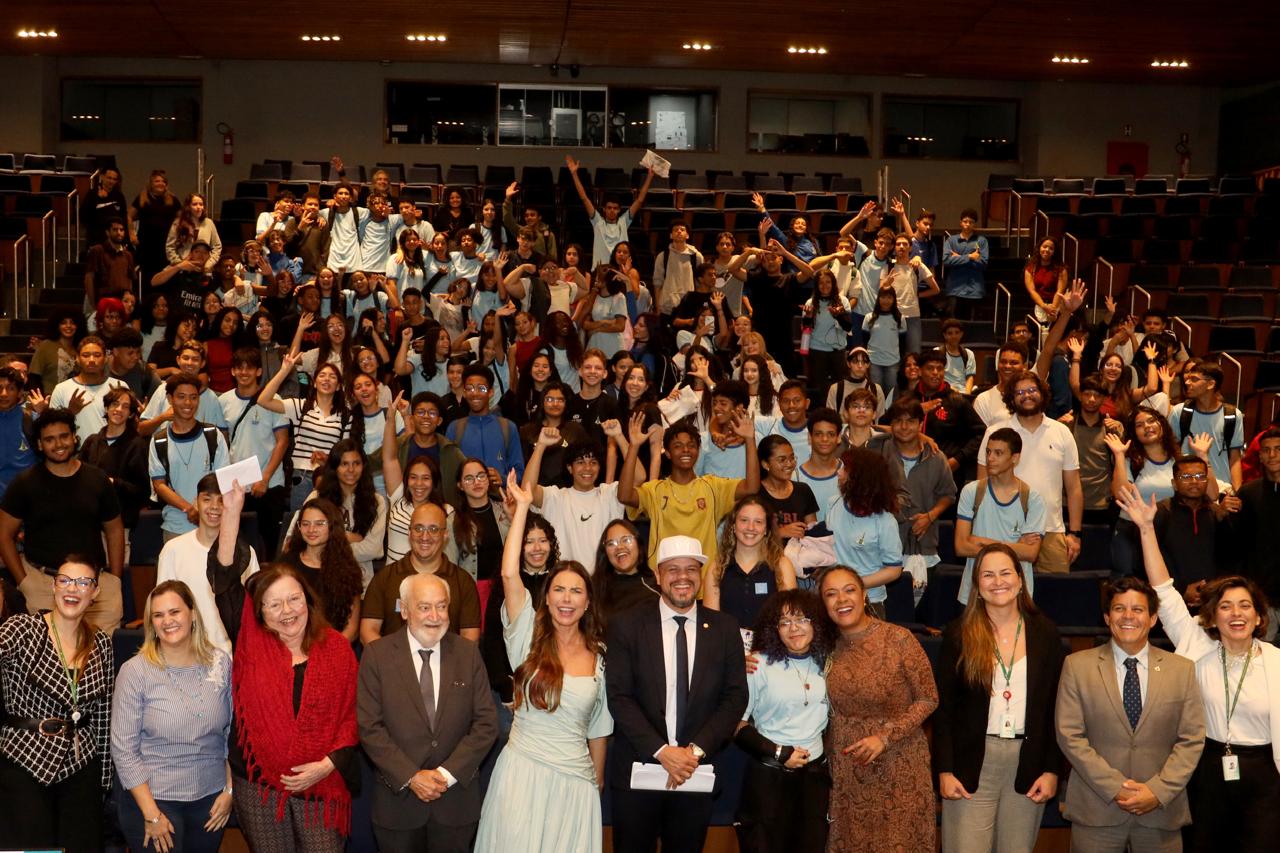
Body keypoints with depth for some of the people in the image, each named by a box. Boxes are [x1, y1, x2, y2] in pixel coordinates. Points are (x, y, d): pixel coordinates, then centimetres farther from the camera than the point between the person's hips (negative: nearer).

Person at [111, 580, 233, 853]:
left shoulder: (221, 663, -1)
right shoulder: (135, 671, -10)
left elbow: (232, 733, 6)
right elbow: (123, 749, -10)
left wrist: (229, 790, 2)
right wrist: (152, 814, -11)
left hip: (211, 798, 3)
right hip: (153, 798, -3)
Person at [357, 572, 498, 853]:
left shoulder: (468, 653, 0)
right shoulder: (377, 655, -5)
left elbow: (486, 722, -2)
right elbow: (369, 727, -8)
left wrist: (447, 773, -11)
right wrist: (411, 777, -14)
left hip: (457, 796, 1)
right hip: (398, 797, -1)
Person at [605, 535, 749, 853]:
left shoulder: (724, 628, 3)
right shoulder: (626, 625, -3)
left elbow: (735, 696, 0)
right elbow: (619, 696, -7)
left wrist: (696, 750, -11)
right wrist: (662, 751, -16)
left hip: (696, 771, 2)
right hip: (637, 769, -1)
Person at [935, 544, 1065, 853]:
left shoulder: (1045, 633, 4)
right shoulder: (959, 634, -1)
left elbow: (1056, 708, 5)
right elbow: (943, 707, 0)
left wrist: (1052, 769, 0)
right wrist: (944, 770, -5)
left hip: (1028, 763, 1)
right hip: (972, 764, -1)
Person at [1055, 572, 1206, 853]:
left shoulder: (1182, 669, 6)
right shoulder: (1077, 666, 1)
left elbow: (1192, 739, 2)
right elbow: (1070, 735, -4)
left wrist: (1158, 790, -9)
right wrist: (1115, 787, -11)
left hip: (1161, 812, 1)